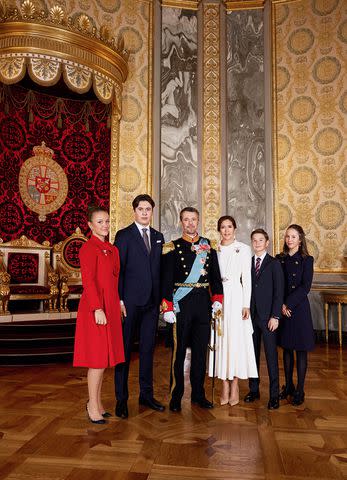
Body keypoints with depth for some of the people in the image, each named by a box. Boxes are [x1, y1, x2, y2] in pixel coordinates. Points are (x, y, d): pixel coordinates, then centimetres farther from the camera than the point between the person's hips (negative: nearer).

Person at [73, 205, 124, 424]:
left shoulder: (112, 249, 14)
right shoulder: (88, 248, -11)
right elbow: (88, 281, -17)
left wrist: (118, 304, 13)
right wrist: (97, 308, -22)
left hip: (111, 307, 8)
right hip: (95, 307, -8)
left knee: (104, 357, 15)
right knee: (98, 357, 0)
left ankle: (97, 401, 28)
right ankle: (93, 406, 14)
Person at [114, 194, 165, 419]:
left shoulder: (158, 237, 12)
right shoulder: (123, 236, -2)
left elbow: (160, 269, 13)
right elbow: (118, 270, -7)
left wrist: (163, 298, 7)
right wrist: (119, 300, -13)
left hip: (152, 301, 5)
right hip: (130, 301, -5)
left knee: (148, 348, 13)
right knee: (125, 349, 4)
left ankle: (146, 394, 26)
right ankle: (121, 399, 15)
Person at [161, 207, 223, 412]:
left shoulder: (209, 246, 9)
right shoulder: (173, 247, 0)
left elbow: (216, 276, 11)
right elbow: (167, 280, -4)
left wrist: (218, 299, 1)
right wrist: (167, 308, -11)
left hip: (204, 303, 3)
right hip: (181, 304, -3)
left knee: (201, 350, 11)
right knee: (179, 350, 4)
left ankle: (199, 394, 25)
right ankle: (176, 396, 16)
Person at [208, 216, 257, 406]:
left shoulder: (243, 249, 2)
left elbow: (246, 278, -1)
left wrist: (246, 304, -6)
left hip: (236, 297, -2)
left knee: (236, 339, -1)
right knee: (220, 338, 4)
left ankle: (235, 385, 11)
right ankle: (225, 386, 13)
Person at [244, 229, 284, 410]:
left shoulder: (274, 264, -1)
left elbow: (279, 292, -5)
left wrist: (275, 316, -11)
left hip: (268, 316, -3)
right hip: (251, 315, 4)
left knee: (271, 355, 1)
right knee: (252, 353, 11)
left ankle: (274, 394, 12)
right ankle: (254, 389, 23)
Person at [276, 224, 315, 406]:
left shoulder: (306, 260, -4)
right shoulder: (279, 259, 6)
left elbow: (305, 287, -11)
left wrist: (289, 304, -15)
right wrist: (281, 305, -9)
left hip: (299, 308, -3)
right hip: (282, 308, 4)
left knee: (301, 350, 4)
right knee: (286, 348, 12)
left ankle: (299, 390, 14)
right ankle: (288, 386, 24)